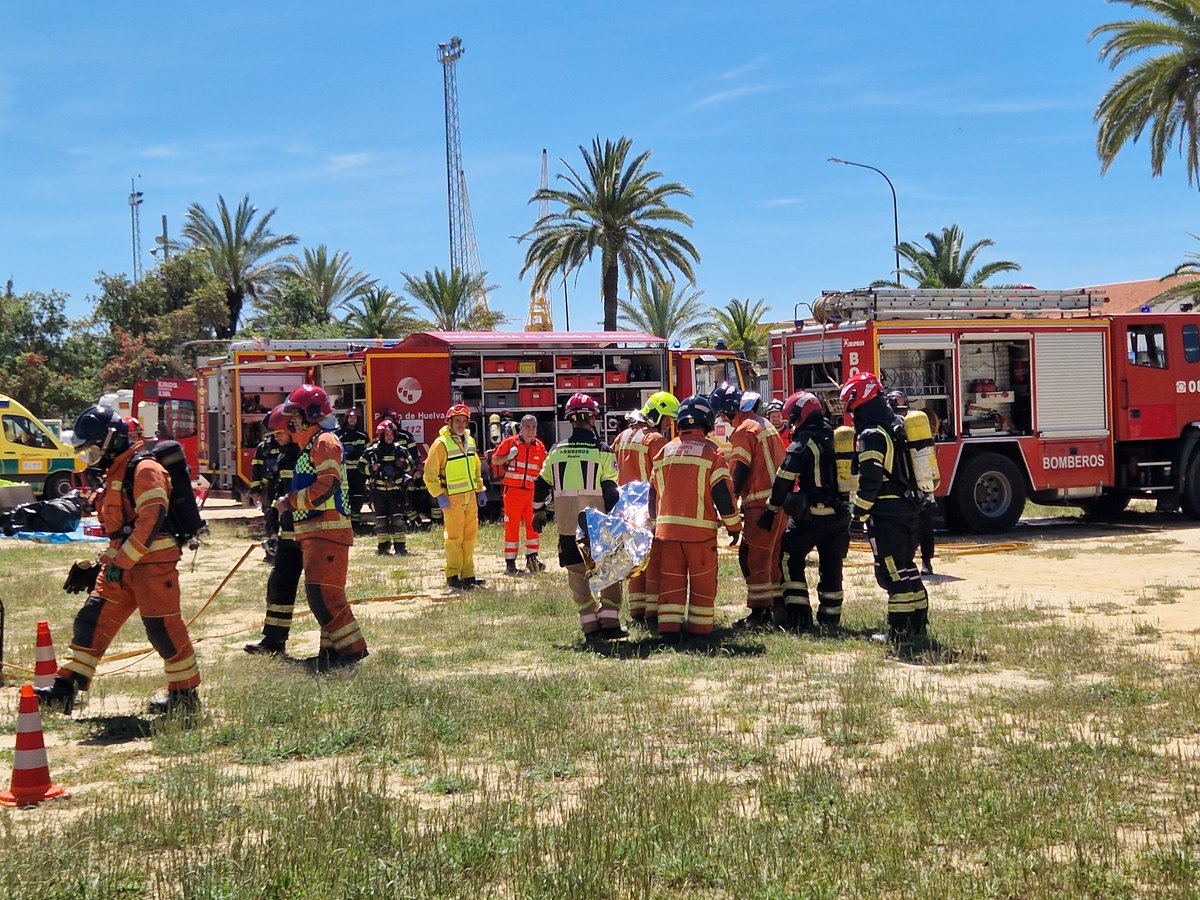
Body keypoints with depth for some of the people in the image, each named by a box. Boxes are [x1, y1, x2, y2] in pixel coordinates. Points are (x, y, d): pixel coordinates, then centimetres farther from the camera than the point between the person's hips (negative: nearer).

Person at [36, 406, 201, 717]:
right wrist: (107, 561, 23)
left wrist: (122, 561, -22)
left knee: (163, 628, -4)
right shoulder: (115, 472, 19)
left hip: (153, 563, -10)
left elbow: (152, 520, -23)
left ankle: (186, 695, 9)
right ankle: (66, 688, 8)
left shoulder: (144, 469, -14)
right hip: (122, 564, 10)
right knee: (92, 620, 5)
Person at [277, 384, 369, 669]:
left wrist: (291, 501, -12)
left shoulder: (325, 442, -10)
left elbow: (327, 486, -20)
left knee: (322, 592, -15)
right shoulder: (310, 445, 22)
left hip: (327, 529, -11)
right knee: (318, 593, 11)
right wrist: (290, 502, 13)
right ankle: (333, 649, 15)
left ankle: (352, 647, -14)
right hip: (312, 532, 11)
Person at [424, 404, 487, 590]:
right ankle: (453, 576, 2)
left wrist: (480, 490, 17)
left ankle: (468, 575, 16)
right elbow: (430, 473, -12)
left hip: (470, 496, 7)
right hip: (452, 498, -7)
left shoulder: (470, 441, 13)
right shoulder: (441, 444, -10)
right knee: (454, 537, -4)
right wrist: (439, 495, -17)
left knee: (470, 536, 9)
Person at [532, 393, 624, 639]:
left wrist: (539, 512, 26)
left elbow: (542, 485, 13)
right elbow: (610, 489, -10)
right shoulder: (602, 450, -6)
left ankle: (589, 624, 8)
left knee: (577, 574, 9)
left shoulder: (556, 451, 6)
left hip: (568, 525, 3)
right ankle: (609, 621, -1)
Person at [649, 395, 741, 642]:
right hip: (700, 529, -4)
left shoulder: (664, 452, 9)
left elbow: (654, 495, 16)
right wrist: (733, 525, 4)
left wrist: (655, 525, 27)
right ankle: (699, 628, 10)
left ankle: (669, 628, 1)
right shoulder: (711, 451, -5)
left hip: (667, 528, 4)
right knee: (703, 582, 7)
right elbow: (723, 493, -7)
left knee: (671, 580, 7)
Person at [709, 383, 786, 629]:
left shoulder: (744, 430, -11)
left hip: (761, 504, -10)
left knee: (753, 557, -6)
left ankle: (759, 613, -6)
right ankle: (778, 606, 22)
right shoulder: (765, 425, 17)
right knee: (773, 556, 17)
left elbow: (739, 472, -15)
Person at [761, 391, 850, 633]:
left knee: (790, 559, 6)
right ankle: (830, 618, 16)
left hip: (811, 515, -6)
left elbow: (783, 482, -10)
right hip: (840, 514, 6)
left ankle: (798, 614, -1)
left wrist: (771, 511, -1)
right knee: (831, 565, 13)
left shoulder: (802, 445, -10)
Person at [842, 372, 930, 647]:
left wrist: (859, 513, -11)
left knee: (893, 572, -5)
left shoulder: (872, 435, -15)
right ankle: (918, 624, 21)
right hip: (910, 508, 9)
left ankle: (900, 631, -4)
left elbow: (870, 481, -20)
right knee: (906, 569, 16)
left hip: (887, 512, -9)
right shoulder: (900, 426, 13)